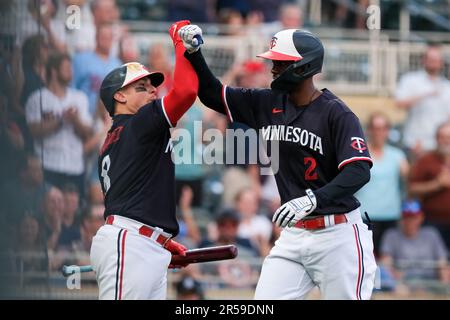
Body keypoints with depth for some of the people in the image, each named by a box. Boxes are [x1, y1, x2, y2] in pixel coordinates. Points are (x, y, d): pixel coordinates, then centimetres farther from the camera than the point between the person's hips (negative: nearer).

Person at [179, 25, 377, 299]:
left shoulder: (336, 114, -13)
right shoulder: (267, 104, 7)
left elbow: (359, 171, -23)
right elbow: (213, 95, 14)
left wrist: (312, 199, -36)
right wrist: (194, 53, -2)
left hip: (338, 235, -6)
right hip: (293, 235, 6)